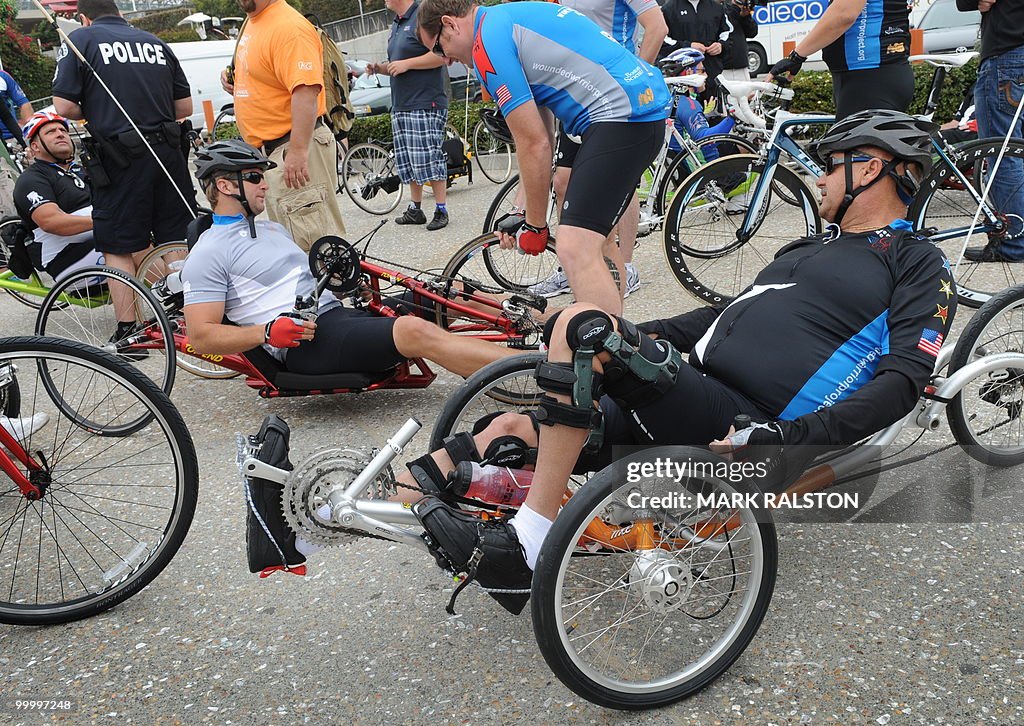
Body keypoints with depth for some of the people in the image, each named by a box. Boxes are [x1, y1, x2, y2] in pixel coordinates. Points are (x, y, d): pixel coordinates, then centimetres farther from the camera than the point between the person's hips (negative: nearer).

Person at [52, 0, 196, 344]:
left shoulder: (80, 39, 1)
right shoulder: (155, 42, 14)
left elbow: (64, 106, -8)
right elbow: (185, 106, 12)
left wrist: (93, 114, 12)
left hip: (121, 158, -4)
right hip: (168, 152, 4)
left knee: (118, 248, 4)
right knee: (179, 241, 12)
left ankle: (127, 330, 4)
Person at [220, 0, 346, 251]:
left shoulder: (289, 27, -18)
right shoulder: (252, 22, 15)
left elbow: (306, 91, -27)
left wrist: (298, 150, -32)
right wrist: (234, 78, 9)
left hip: (294, 147, -11)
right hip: (268, 149, 11)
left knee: (312, 240, -9)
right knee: (285, 238, 20)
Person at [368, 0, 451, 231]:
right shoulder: (396, 25, 20)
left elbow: (443, 54, -19)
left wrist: (406, 63, -17)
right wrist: (381, 68, 9)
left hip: (425, 105, -9)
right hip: (400, 106, 9)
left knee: (429, 158, -9)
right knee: (408, 161, 11)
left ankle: (441, 211, -1)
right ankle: (415, 210, 19)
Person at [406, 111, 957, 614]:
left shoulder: (919, 264, 4)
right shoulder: (818, 246, 30)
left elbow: (903, 381, -11)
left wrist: (792, 439, -24)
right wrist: (637, 338, 23)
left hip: (741, 435, -9)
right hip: (691, 400, 9)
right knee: (510, 431, -2)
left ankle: (526, 542, -21)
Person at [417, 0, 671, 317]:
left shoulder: (488, 44, -9)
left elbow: (534, 145, -10)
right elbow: (541, 135, 21)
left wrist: (535, 225, 1)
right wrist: (527, 216, 22)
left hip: (623, 115, -11)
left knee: (575, 250, -19)